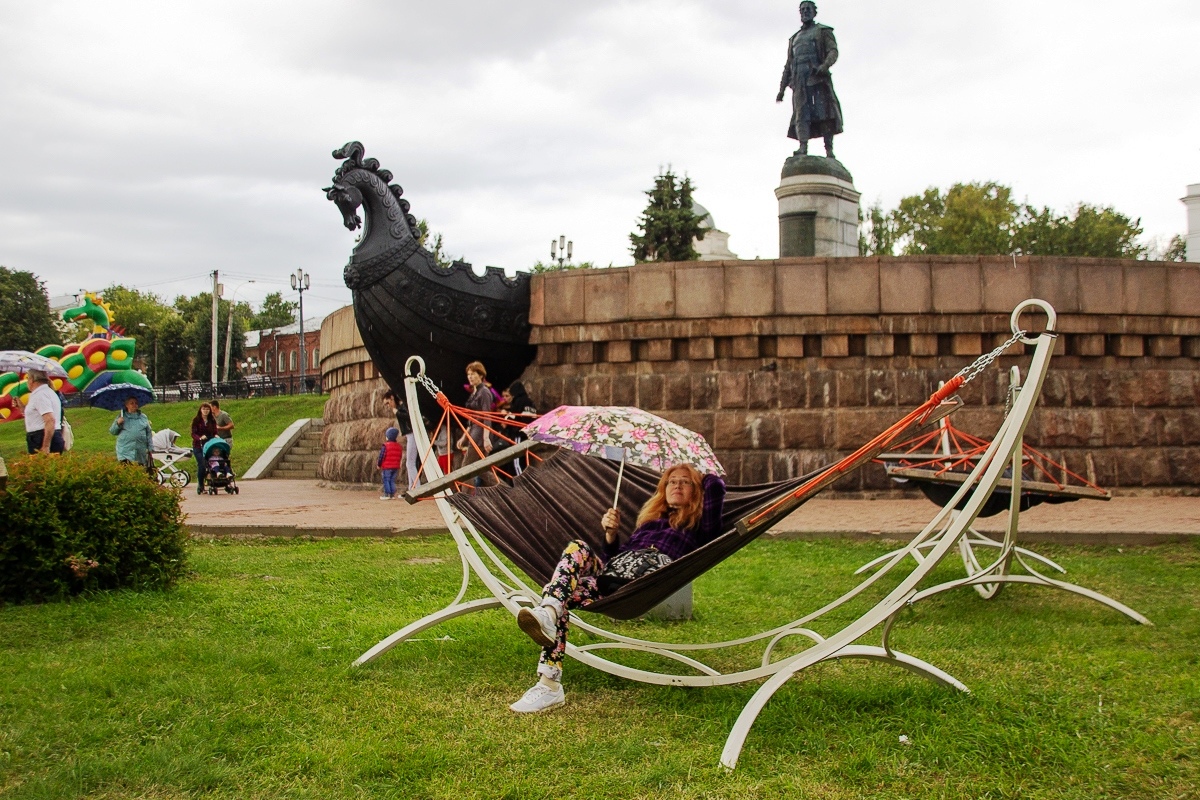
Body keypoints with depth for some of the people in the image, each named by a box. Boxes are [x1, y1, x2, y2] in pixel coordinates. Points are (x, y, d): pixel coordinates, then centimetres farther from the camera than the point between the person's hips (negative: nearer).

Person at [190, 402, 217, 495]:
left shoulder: (212, 420, 9)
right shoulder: (196, 420, -1)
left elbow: (215, 432, 10)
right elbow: (193, 434, -7)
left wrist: (216, 436, -14)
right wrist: (200, 438, -26)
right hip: (198, 446, -3)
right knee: (201, 465, -12)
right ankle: (200, 487, -1)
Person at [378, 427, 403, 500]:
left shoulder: (385, 446, -13)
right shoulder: (398, 446, 8)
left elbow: (382, 456, -11)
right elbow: (400, 456, 14)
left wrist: (379, 464, 1)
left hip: (387, 467, -6)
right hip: (396, 467, 6)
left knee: (386, 480, 1)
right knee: (392, 481, 11)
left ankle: (387, 494, -3)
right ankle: (392, 494, 9)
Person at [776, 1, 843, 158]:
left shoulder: (823, 31, 16)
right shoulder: (794, 38, 30)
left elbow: (833, 51, -1)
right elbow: (788, 66, 27)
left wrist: (825, 65, -23)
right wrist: (781, 89, 17)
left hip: (818, 77, -4)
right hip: (799, 79, 4)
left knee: (825, 115, -11)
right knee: (801, 114, -12)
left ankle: (829, 150, -16)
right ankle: (803, 148, -24)